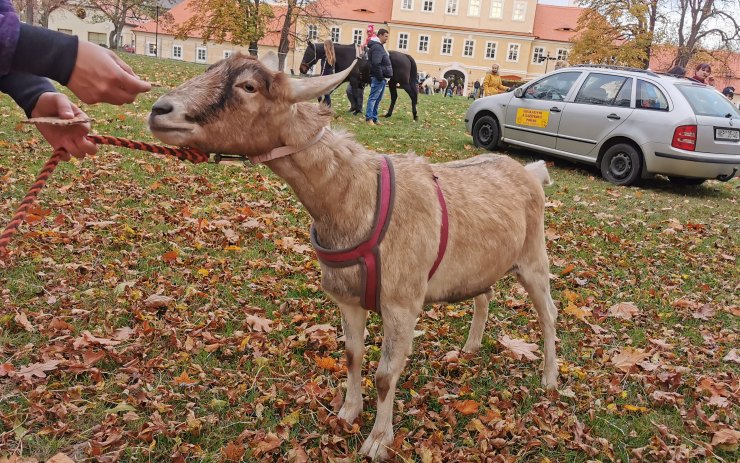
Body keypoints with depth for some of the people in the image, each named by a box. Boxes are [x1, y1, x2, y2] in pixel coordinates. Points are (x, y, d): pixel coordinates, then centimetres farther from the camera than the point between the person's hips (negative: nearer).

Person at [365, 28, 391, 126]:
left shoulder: (379, 46, 20)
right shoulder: (376, 47, -14)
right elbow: (376, 64, -24)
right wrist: (380, 76, -22)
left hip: (381, 77, 11)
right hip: (378, 78, -11)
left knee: (378, 99, 13)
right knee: (373, 97, -9)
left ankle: (374, 118, 18)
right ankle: (369, 118, -8)